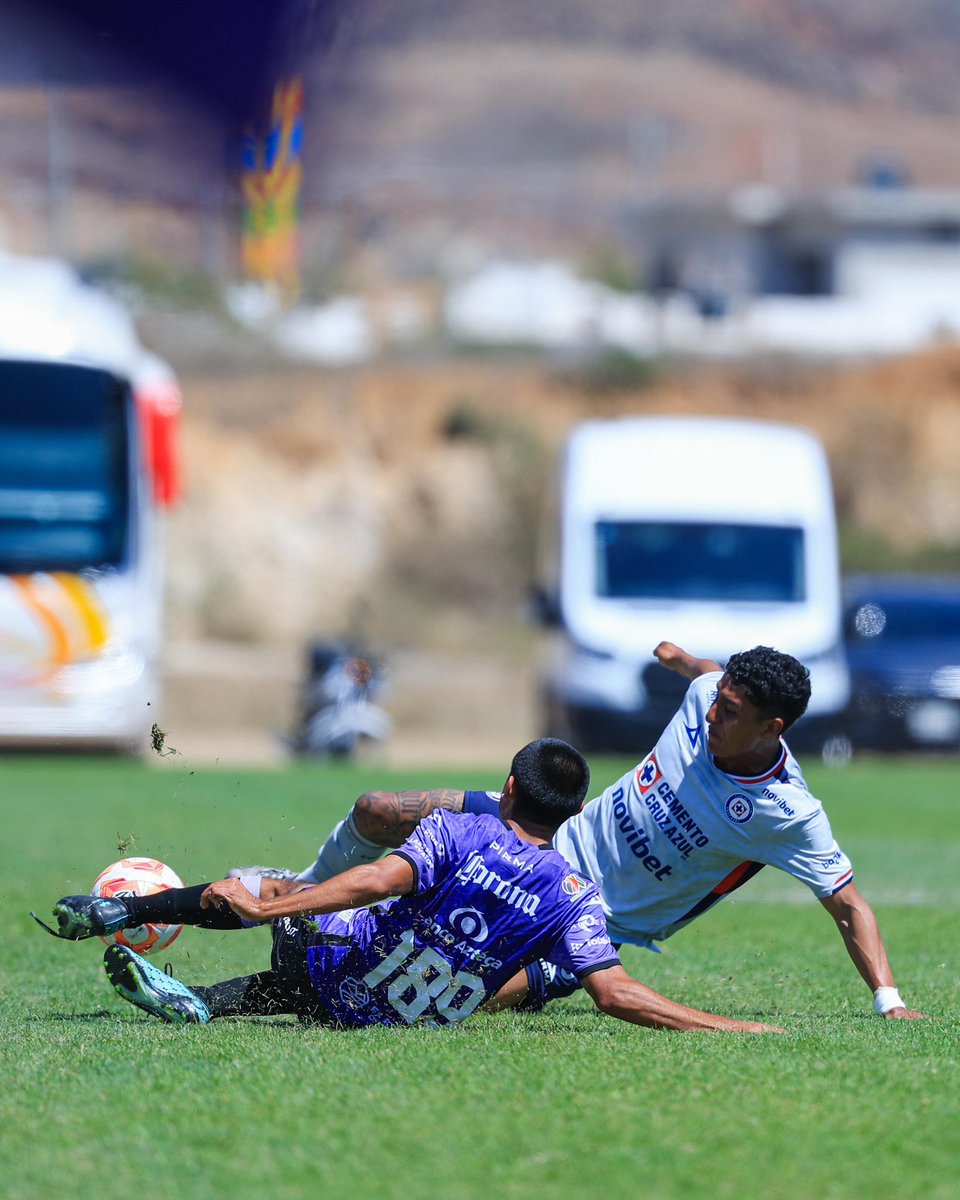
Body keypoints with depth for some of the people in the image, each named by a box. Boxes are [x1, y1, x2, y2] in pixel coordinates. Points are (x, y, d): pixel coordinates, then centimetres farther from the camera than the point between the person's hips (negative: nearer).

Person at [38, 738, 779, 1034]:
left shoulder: (456, 833, -15)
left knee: (260, 893, 27)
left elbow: (380, 879, -28)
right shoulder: (574, 897, -11)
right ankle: (197, 1004, 4)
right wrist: (726, 1028, -16)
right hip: (420, 1019, 2)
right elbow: (616, 994, -20)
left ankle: (115, 911, 24)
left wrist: (266, 907, -28)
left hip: (339, 963, -2)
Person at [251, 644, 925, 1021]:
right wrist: (682, 658, 35)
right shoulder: (710, 696, -12)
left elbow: (849, 902, -23)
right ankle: (305, 897, 32)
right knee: (376, 814, -1)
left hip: (605, 923, -5)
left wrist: (889, 1001, -34)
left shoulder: (787, 816, -28)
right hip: (557, 838, 5)